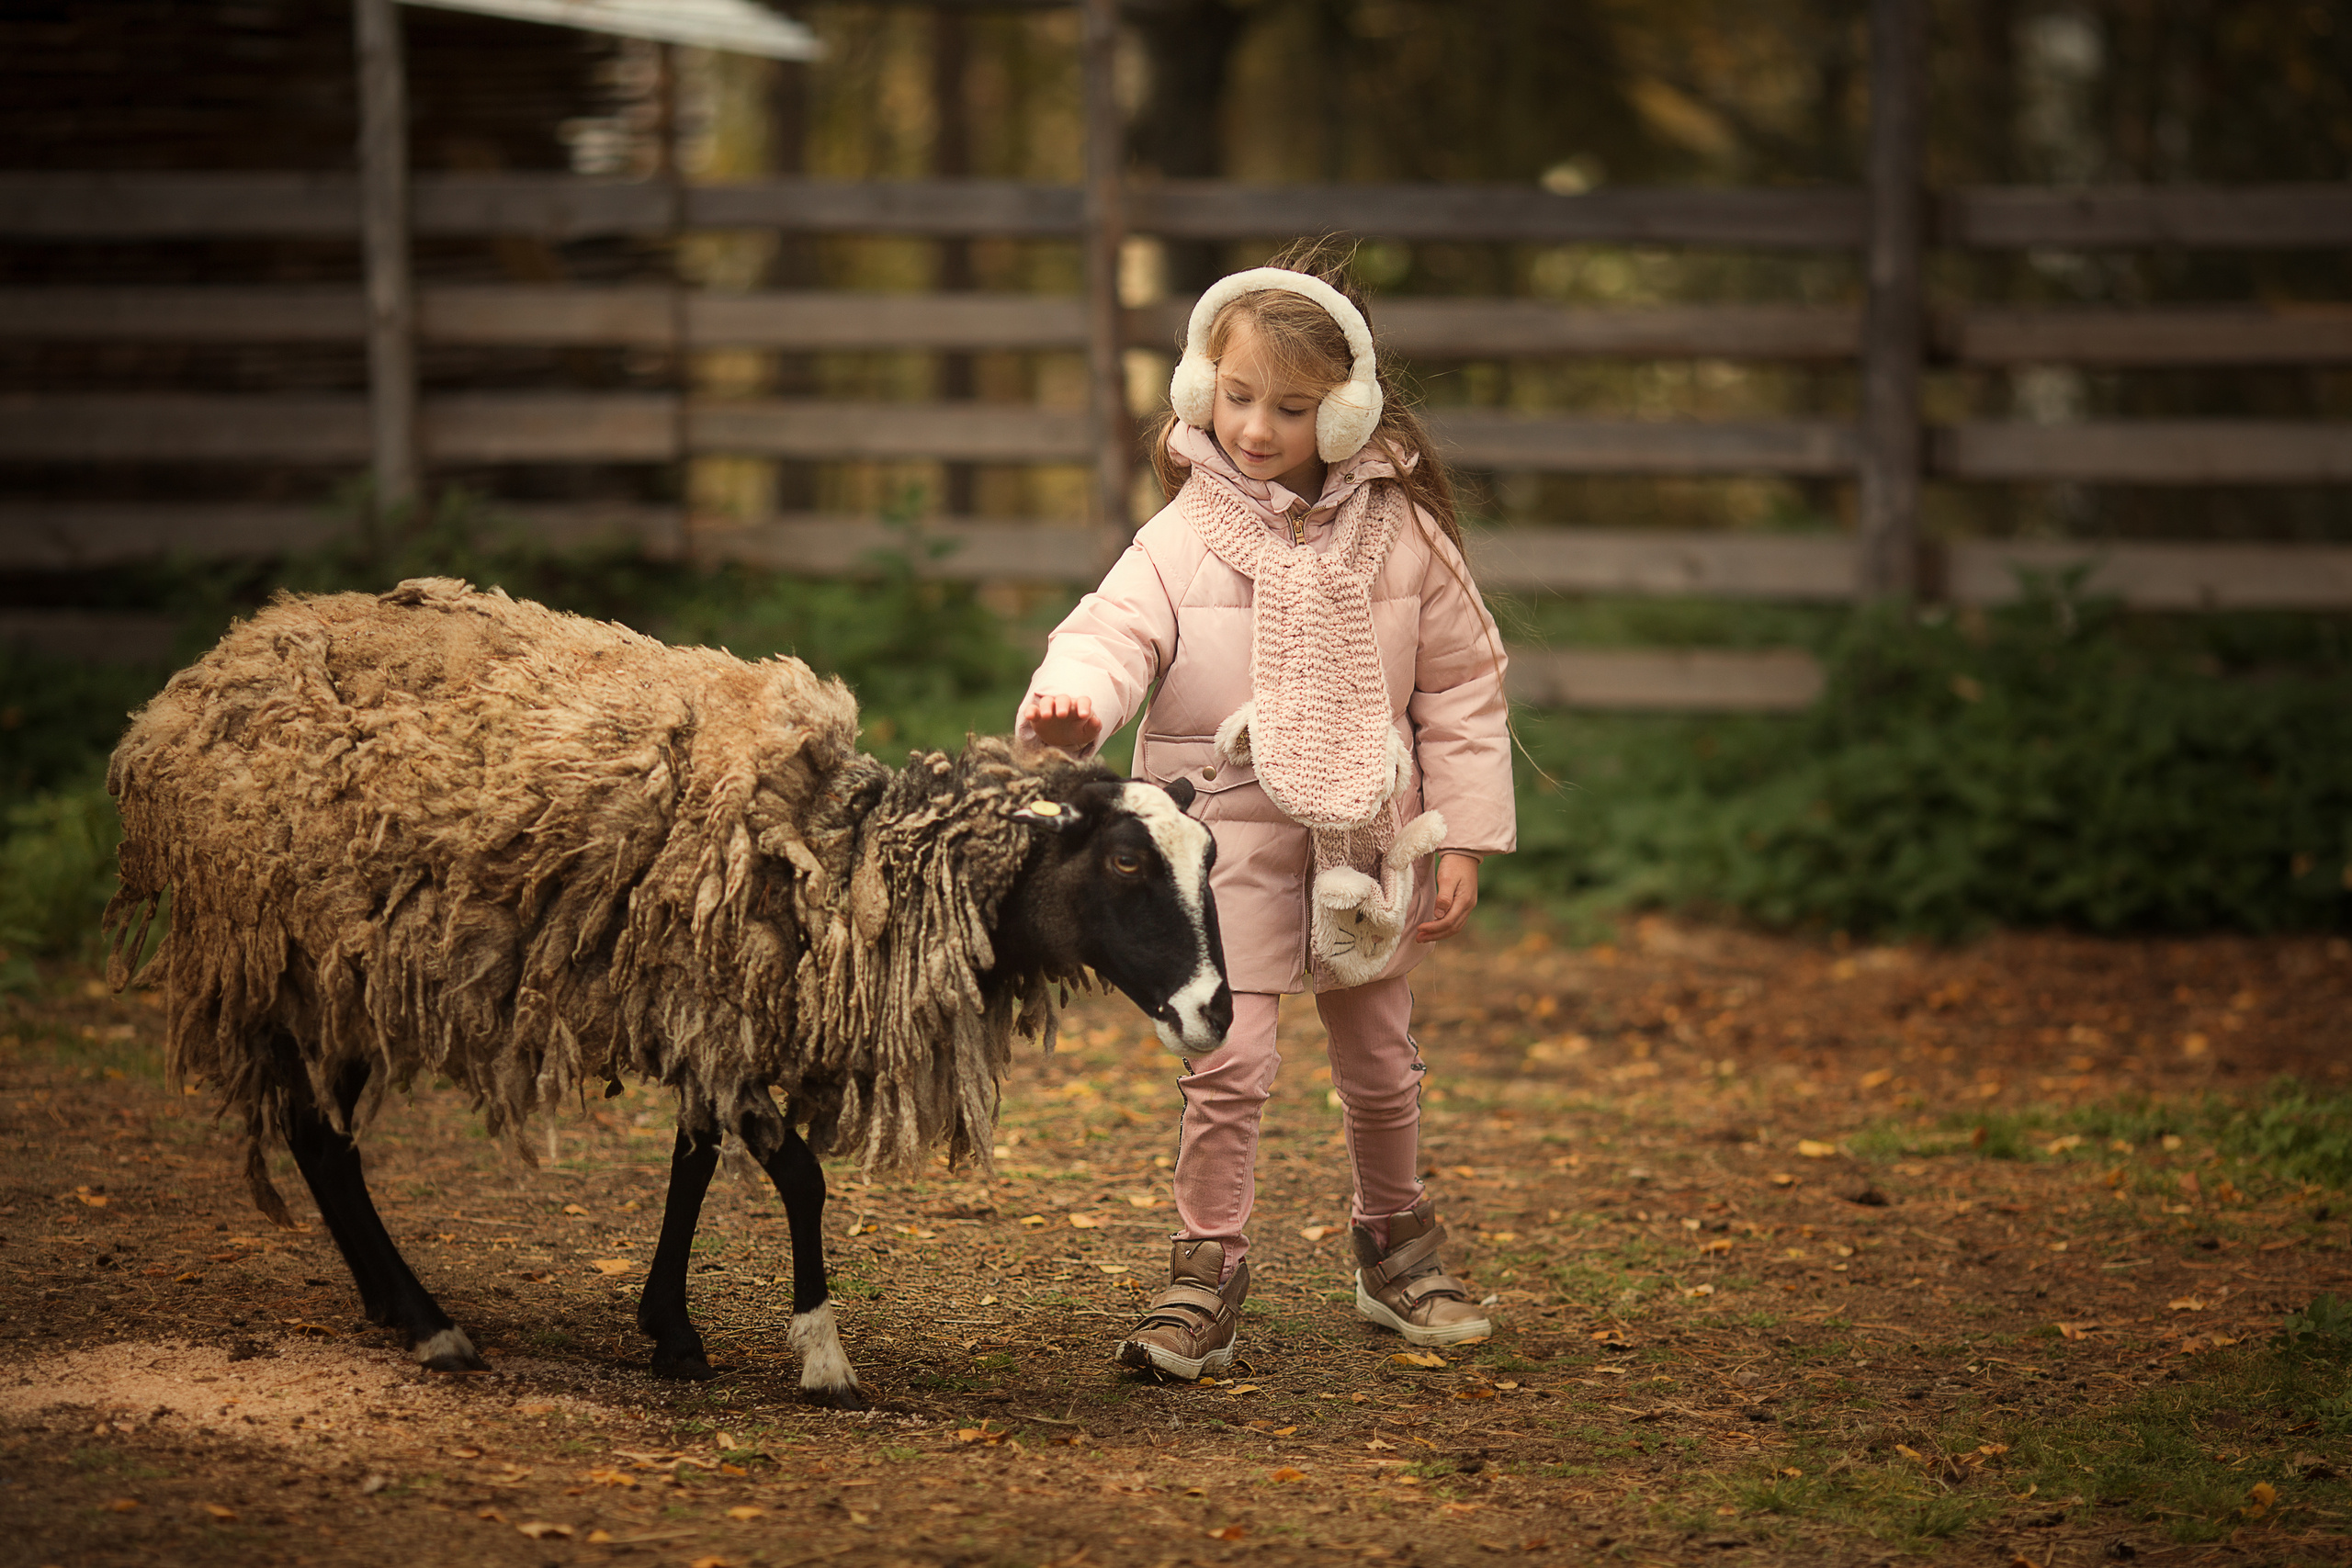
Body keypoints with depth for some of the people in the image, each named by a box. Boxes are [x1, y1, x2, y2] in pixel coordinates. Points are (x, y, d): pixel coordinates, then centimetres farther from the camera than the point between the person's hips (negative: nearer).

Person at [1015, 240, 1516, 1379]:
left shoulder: (1400, 533, -2)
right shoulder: (1184, 537, -7)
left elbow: (1461, 687, 4)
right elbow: (1115, 635, -19)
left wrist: (1464, 838, 1)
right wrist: (1069, 697, -43)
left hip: (1366, 834, 3)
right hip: (1229, 835, -2)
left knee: (1378, 1059, 16)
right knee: (1227, 1059, -10)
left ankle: (1394, 1242, 37)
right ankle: (1207, 1271, 2)